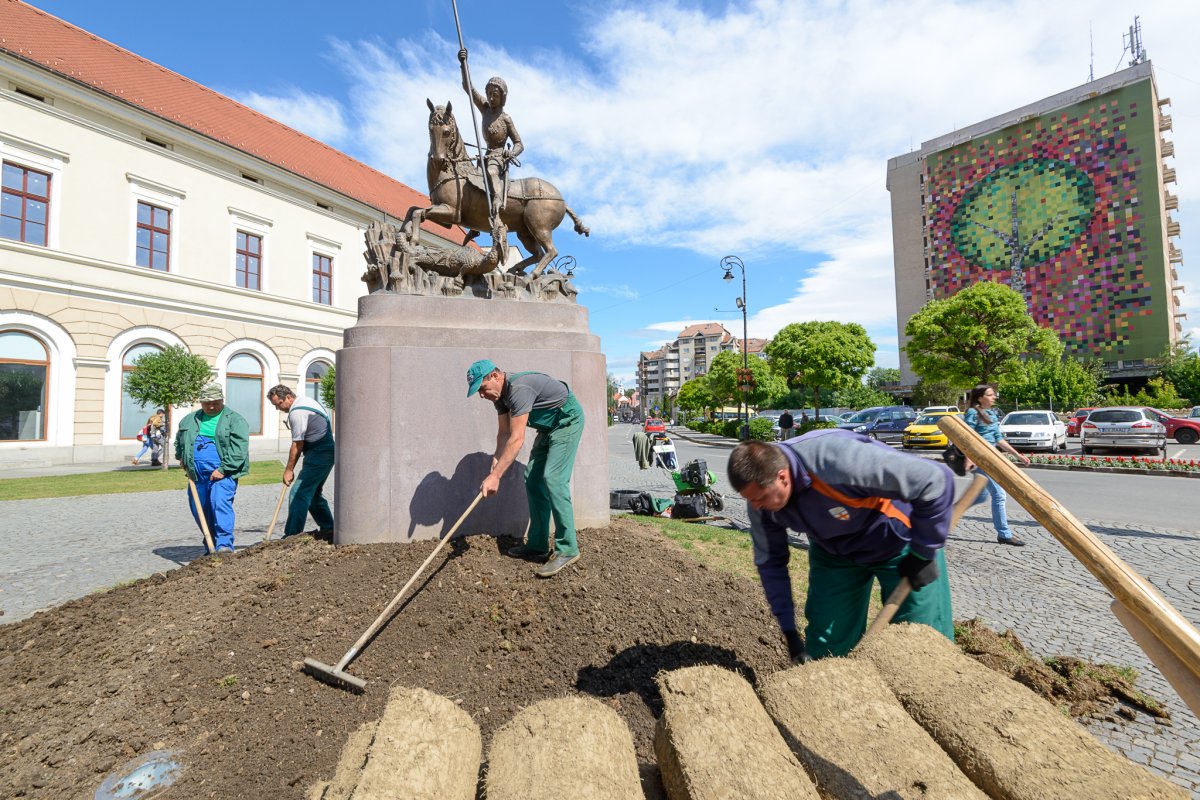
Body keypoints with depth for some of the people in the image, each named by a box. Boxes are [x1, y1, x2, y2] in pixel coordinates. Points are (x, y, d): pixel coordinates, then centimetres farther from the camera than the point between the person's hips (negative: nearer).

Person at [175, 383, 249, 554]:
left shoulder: (235, 420, -3)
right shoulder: (189, 420, 16)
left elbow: (239, 449, -12)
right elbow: (179, 442, 33)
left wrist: (223, 469, -17)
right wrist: (182, 458, 17)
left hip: (223, 473, -6)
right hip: (197, 475, 6)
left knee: (220, 503, -22)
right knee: (199, 510, 12)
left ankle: (224, 544, -23)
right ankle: (212, 546, 27)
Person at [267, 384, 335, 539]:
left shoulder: (297, 412, -16)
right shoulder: (306, 401, 16)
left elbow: (297, 445, -14)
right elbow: (330, 427, 24)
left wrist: (289, 470, -6)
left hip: (318, 455, -11)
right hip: (327, 452, 11)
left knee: (299, 494, -9)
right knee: (313, 493, 17)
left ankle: (292, 536, -7)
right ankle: (328, 529, 22)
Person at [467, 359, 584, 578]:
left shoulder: (519, 388, -30)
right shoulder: (500, 394, -1)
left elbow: (517, 439, -34)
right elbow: (504, 433, 1)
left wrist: (495, 476, -34)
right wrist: (496, 463, -14)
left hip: (568, 421, -10)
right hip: (548, 427, 10)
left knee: (553, 478, -19)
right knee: (533, 480, 5)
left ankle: (567, 549, -13)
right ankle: (538, 545, 13)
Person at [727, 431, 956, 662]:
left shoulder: (839, 461, -42)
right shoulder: (761, 493, -21)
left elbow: (934, 480, -33)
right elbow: (770, 562, -7)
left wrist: (923, 555, -22)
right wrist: (789, 629, -6)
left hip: (899, 541, -4)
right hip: (834, 551, 4)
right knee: (825, 648, 4)